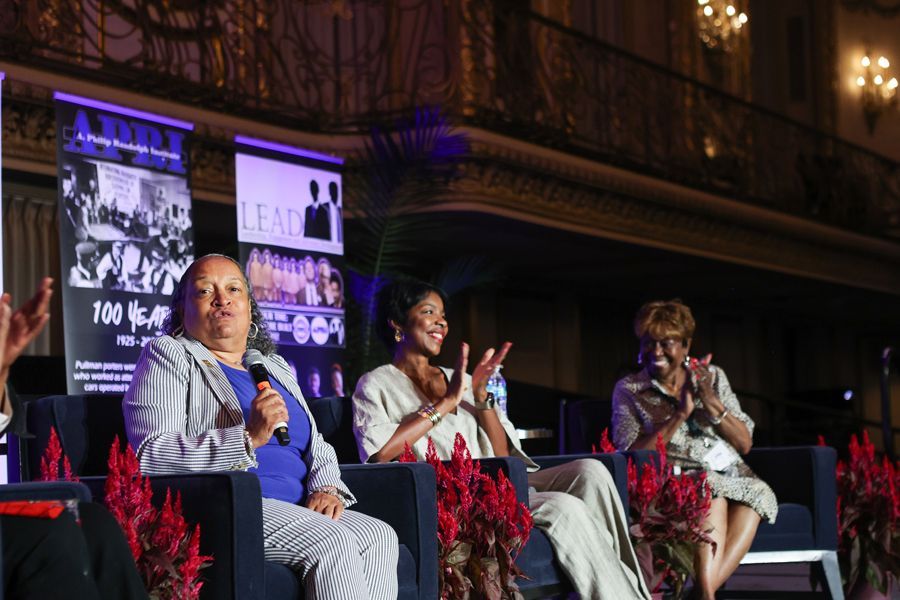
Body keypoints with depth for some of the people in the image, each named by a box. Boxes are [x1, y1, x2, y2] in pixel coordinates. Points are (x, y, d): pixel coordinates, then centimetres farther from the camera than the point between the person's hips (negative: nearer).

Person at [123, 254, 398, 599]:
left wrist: (327, 488, 1)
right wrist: (248, 438, -22)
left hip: (295, 511, 7)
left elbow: (317, 447, 27)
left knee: (379, 538, -21)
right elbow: (150, 455, -11)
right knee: (332, 544, -29)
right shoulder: (168, 355, 3)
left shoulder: (274, 366, 25)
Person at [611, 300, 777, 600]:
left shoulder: (712, 376, 16)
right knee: (712, 498, -36)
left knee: (758, 492, -31)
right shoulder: (628, 389, 9)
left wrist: (711, 402, -4)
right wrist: (680, 413, -9)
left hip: (729, 477, 3)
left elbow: (745, 444, 12)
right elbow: (631, 454, -3)